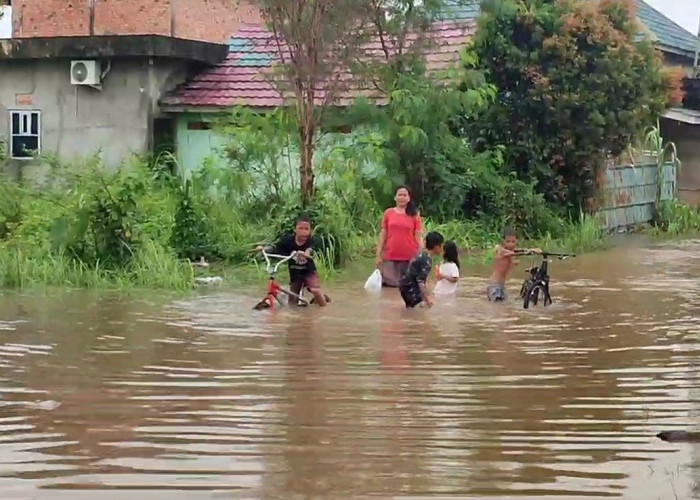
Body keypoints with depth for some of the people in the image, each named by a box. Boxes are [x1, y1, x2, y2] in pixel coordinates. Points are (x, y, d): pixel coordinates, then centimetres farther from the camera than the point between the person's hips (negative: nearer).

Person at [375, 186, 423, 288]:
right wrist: (378, 255, 4)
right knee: (390, 284, 1)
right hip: (390, 257, 1)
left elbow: (417, 237, 4)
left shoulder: (414, 214, 4)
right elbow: (383, 235, 8)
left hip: (409, 257, -1)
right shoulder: (388, 213, 6)